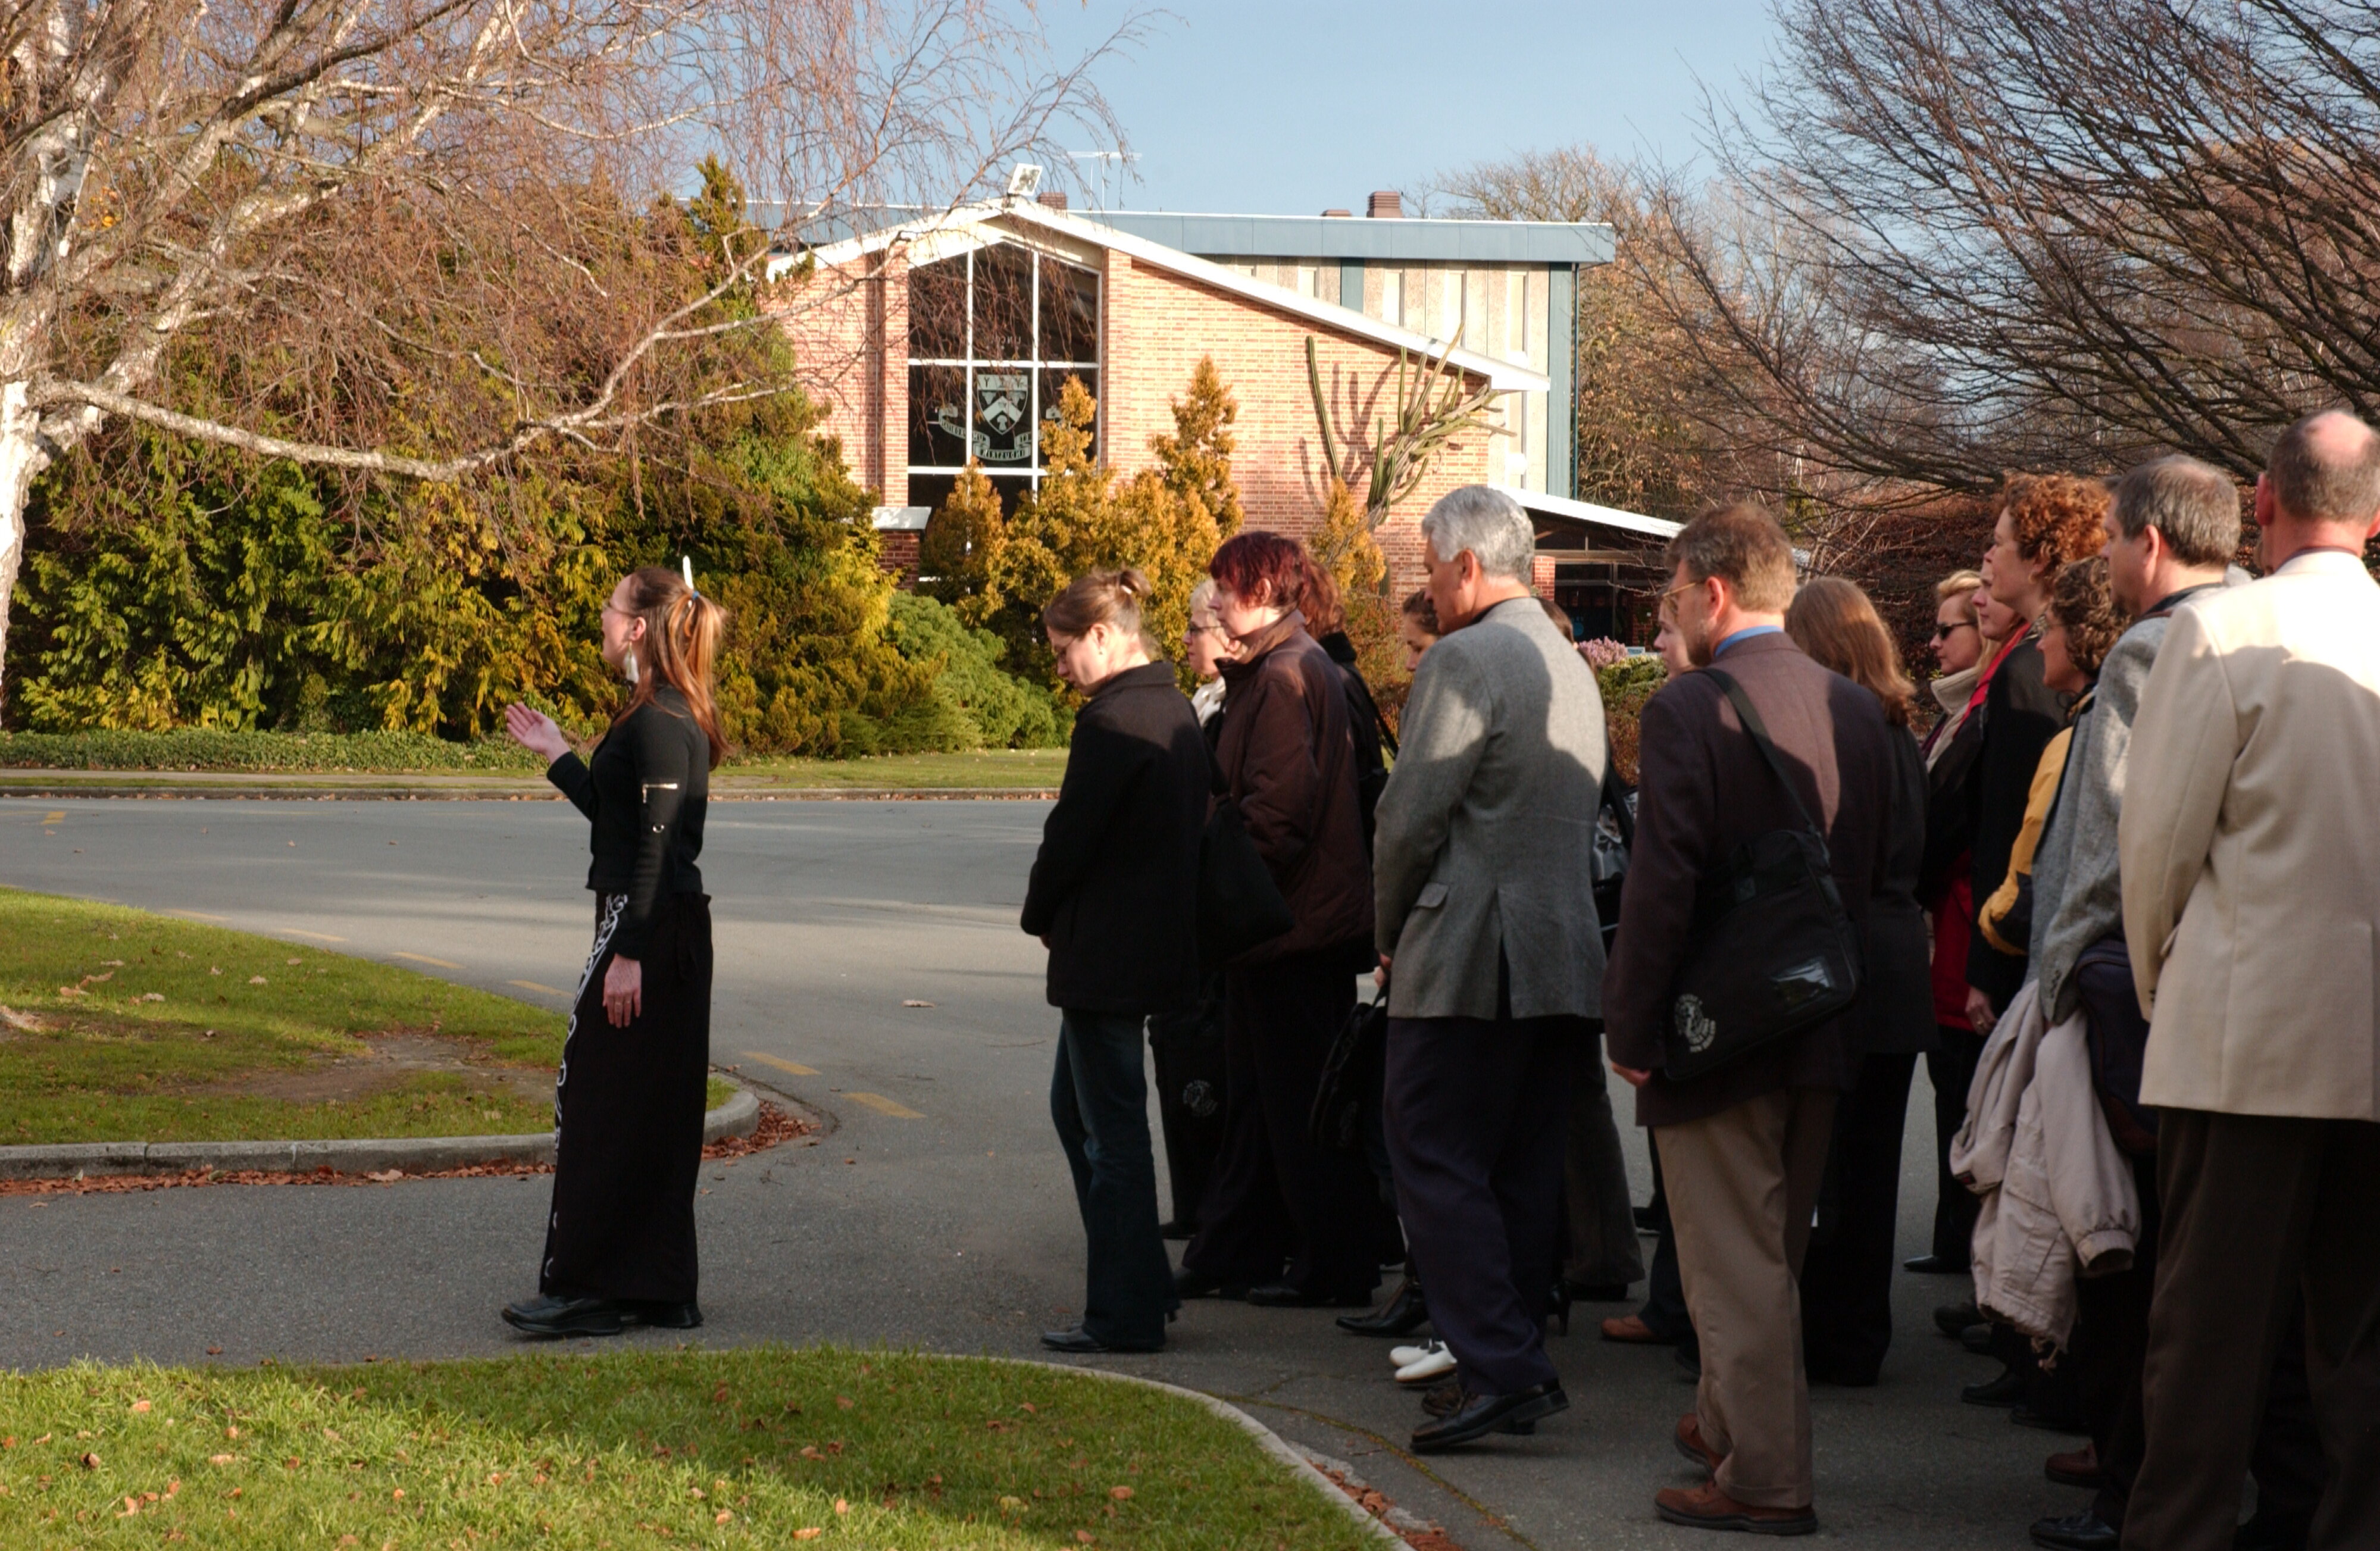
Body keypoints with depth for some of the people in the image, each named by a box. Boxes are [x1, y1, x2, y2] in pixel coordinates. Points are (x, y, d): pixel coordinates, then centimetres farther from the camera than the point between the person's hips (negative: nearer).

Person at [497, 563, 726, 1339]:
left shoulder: (659, 722, -16)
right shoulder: (663, 716, 15)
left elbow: (657, 844, -21)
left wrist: (628, 955, -22)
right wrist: (556, 755, 26)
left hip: (650, 928, -10)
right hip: (667, 930, 10)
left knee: (597, 1099, -4)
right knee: (656, 1111, 12)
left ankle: (583, 1289, 0)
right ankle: (658, 1290, 17)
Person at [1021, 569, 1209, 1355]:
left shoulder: (1112, 720, -18)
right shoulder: (1175, 710, 12)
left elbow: (1073, 834, -18)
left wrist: (1040, 917, 1)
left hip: (1105, 950, -10)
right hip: (1155, 945, 10)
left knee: (1112, 1128, -2)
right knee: (1077, 1107, 20)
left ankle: (1125, 1313, 5)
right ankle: (1143, 1286, 24)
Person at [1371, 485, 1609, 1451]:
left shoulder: (1466, 660, -12)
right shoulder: (1573, 667, 17)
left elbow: (1413, 815, -14)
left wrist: (1391, 931, 2)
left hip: (1467, 961, -9)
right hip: (1564, 958, 9)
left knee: (1438, 1163, -6)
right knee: (1524, 1172, 12)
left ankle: (1501, 1367, -14)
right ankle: (1515, 1363, 16)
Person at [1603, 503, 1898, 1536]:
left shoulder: (1688, 712, -16)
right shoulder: (1857, 711, 4)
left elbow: (1659, 885, -19)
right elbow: (1879, 869, 11)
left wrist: (1632, 1028, -12)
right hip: (1822, 1027, 7)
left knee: (1736, 1264, 0)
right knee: (1772, 1251, 21)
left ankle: (1766, 1478, 2)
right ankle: (1731, 1421, 36)